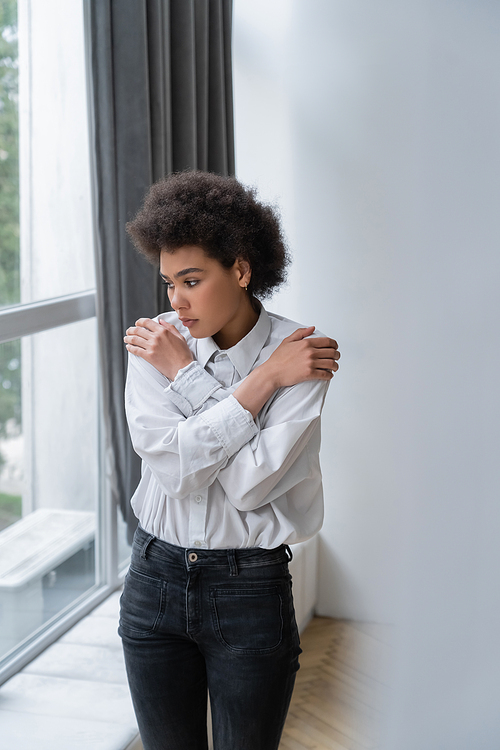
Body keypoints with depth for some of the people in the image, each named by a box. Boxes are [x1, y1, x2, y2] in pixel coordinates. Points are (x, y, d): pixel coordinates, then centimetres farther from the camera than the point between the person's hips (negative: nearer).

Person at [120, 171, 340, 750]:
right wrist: (262, 380, -20)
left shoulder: (300, 356, -13)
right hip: (155, 578, 3)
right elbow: (173, 465, -18)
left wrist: (184, 372, -16)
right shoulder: (154, 343, -4)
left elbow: (249, 483, -22)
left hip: (250, 591, -3)